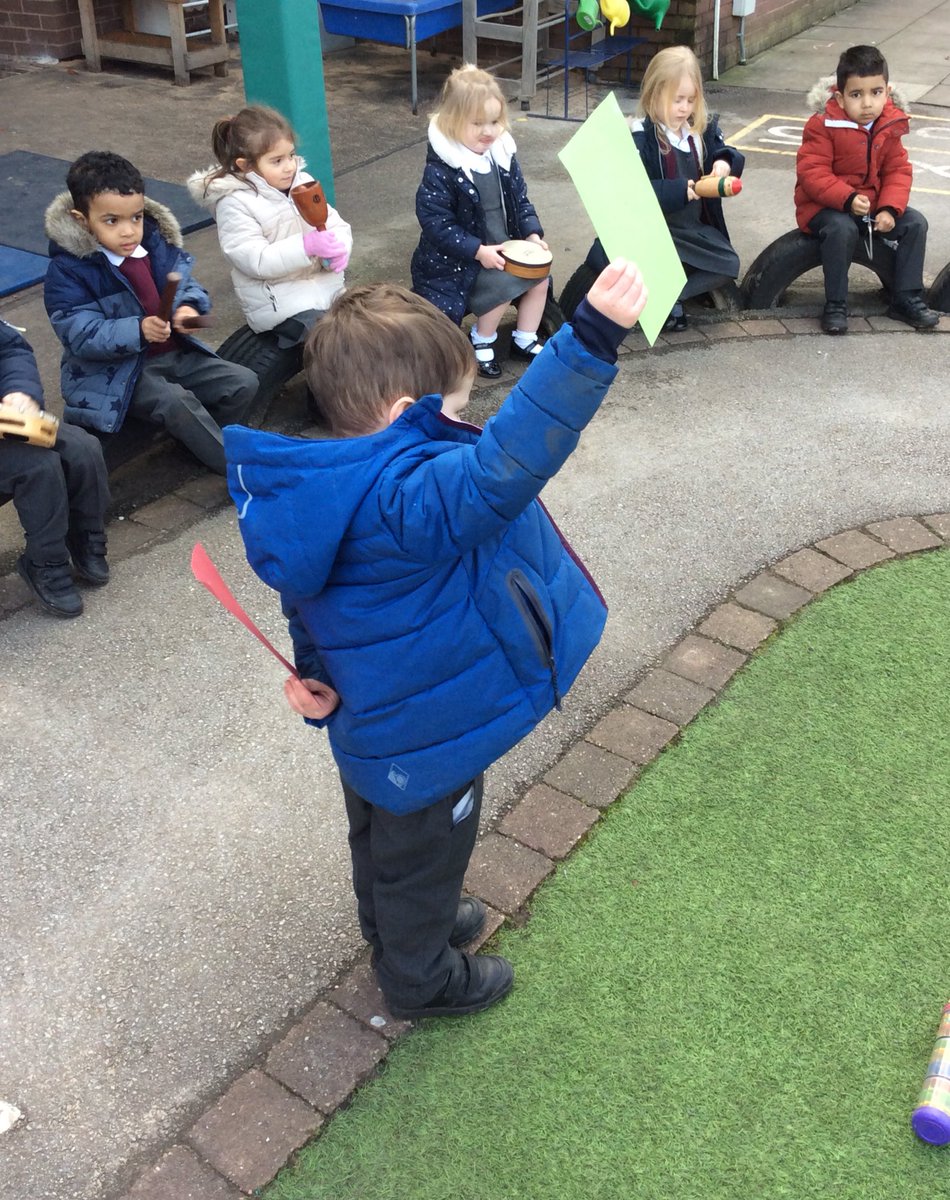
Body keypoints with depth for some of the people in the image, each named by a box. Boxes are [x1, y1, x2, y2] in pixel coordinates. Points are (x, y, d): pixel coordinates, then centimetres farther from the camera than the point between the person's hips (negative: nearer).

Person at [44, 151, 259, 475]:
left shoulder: (157, 242, 1)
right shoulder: (68, 270, -15)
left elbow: (186, 285, 9)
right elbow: (81, 336, -21)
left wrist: (189, 307, -17)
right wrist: (138, 331, -36)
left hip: (174, 352, 7)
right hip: (113, 373, -6)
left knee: (243, 383, -5)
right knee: (176, 402, -32)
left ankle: (198, 442, 7)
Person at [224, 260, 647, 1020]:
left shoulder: (327, 485, -8)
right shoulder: (410, 495, -40)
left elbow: (305, 592, 5)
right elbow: (505, 464, -57)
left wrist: (312, 669, 15)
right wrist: (591, 339, -60)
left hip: (370, 721, 9)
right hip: (426, 739, -9)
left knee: (384, 838, 32)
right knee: (424, 853, 19)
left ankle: (400, 926, 61)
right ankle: (422, 979, 46)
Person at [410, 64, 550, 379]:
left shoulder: (501, 155, 0)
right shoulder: (441, 170, -21)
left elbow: (520, 200, 10)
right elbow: (434, 221, -23)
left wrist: (532, 233, -6)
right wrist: (478, 251, -27)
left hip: (501, 248, 7)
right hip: (458, 259, -7)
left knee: (540, 277, -2)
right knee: (503, 286, -24)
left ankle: (525, 340, 16)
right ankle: (482, 342, 2)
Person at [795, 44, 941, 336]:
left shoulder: (889, 128, 2)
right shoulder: (823, 126, -17)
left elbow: (898, 171, 2)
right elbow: (811, 173, -23)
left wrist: (889, 209, -16)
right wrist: (848, 199, -33)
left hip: (872, 206, 6)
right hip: (825, 208, -6)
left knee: (915, 222, -6)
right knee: (842, 229, -37)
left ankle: (907, 298, 4)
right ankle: (835, 305, -22)